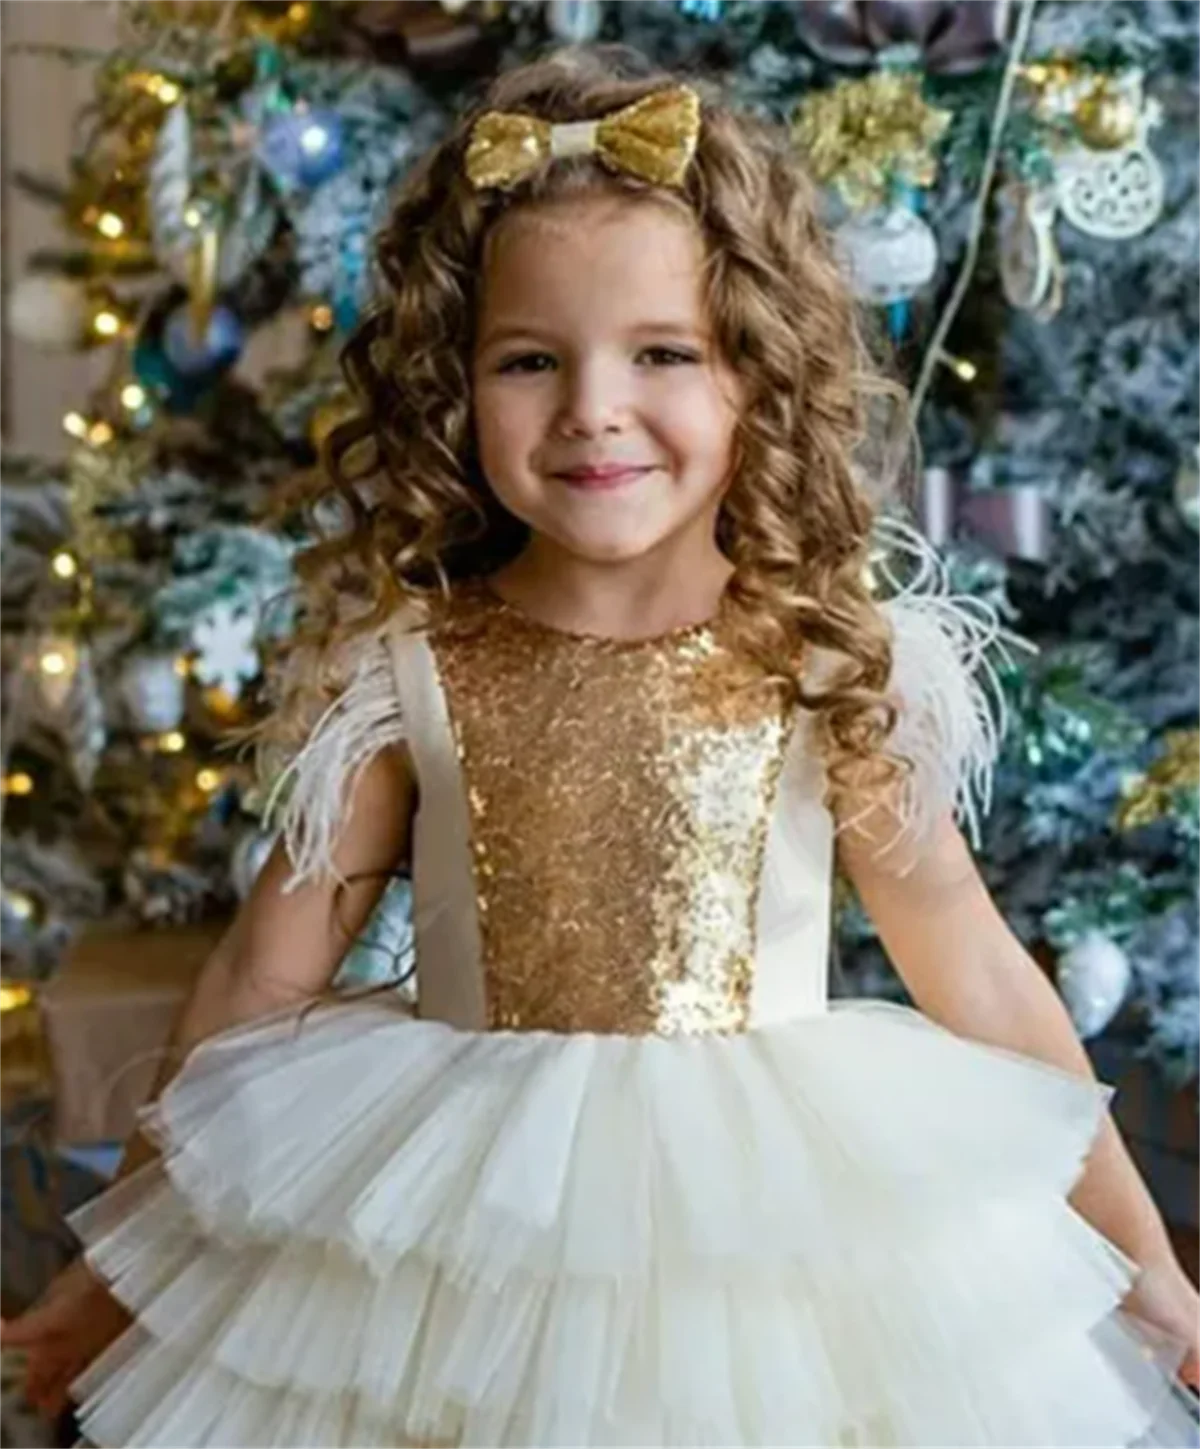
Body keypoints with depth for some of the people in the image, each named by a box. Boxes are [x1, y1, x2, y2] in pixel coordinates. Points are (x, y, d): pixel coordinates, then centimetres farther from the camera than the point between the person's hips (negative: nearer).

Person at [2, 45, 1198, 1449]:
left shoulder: (831, 664, -9)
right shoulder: (402, 669, -8)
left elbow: (984, 990, -2)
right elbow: (258, 990, -1)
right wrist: (125, 1257, 6)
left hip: (779, 1242, 0)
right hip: (465, 1252, 1)